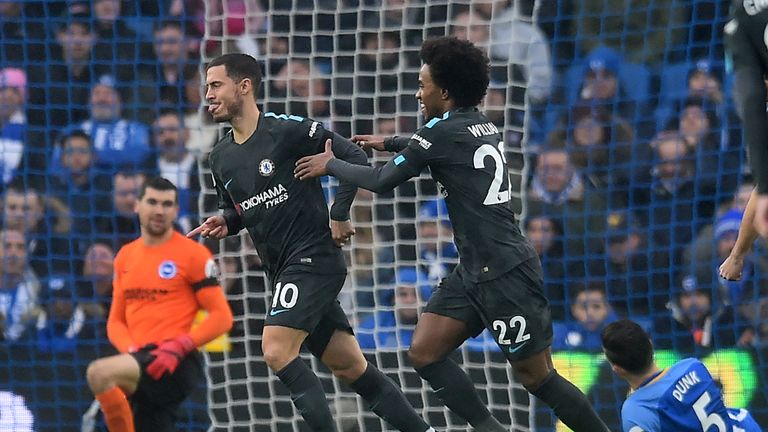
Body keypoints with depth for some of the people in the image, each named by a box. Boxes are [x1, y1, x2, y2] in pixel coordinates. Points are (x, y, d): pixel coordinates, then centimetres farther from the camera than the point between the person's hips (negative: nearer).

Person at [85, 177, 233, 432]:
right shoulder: (125, 257, 17)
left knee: (99, 373, -30)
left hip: (176, 365, -6)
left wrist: (179, 347, -17)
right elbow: (116, 321, 20)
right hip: (142, 364, 6)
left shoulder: (193, 255, -1)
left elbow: (222, 317, -4)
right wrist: (131, 350, -3)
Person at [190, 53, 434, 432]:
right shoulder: (220, 158, 10)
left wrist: (339, 214, -14)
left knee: (276, 351, -21)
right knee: (350, 367, 9)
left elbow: (354, 157, -10)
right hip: (282, 271, 7)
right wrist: (224, 224, 1)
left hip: (313, 258, -7)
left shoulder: (288, 130, -12)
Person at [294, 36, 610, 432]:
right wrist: (387, 143, 44)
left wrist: (330, 165, 7)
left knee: (536, 377, -4)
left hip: (505, 274, -9)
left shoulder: (445, 131, -14)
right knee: (424, 353, 5)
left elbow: (381, 181, -8)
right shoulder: (481, 127, 12)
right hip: (475, 271, 9)